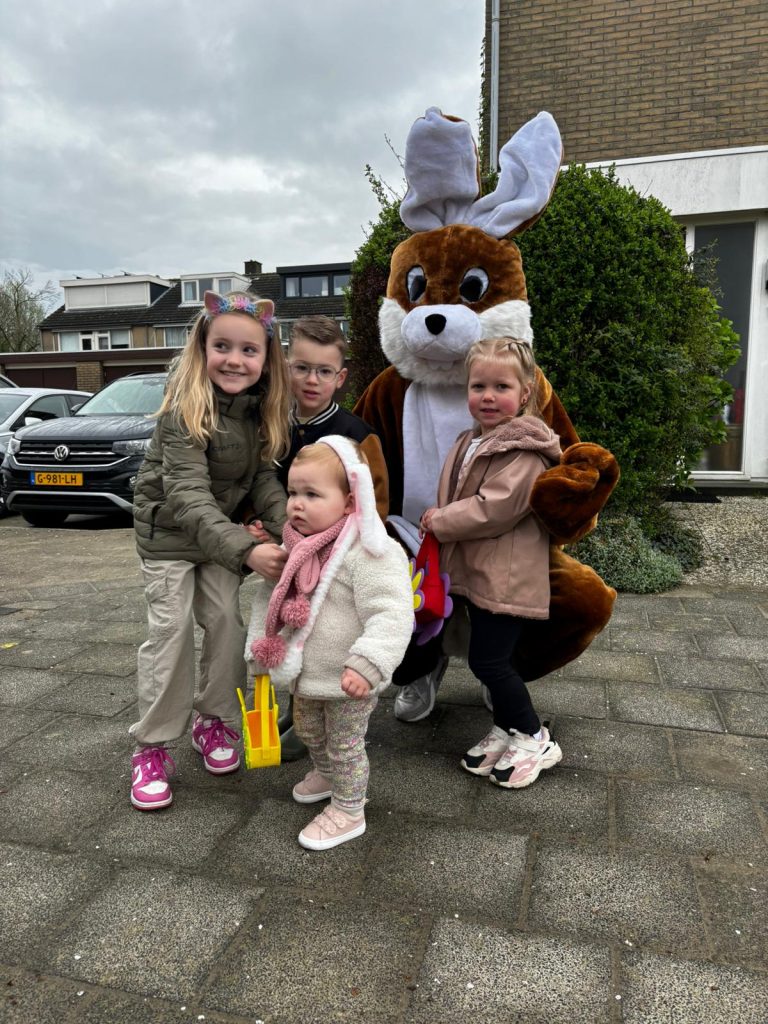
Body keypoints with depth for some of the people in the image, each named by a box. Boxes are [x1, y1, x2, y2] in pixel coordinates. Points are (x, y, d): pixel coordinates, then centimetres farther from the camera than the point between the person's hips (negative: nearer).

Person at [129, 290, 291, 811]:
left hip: (219, 531, 6)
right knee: (172, 629, -7)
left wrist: (285, 524, -28)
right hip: (168, 531, -5)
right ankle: (152, 747, 8)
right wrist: (245, 550, -47)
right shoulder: (186, 411, -27)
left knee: (227, 621, 2)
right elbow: (188, 494, -35)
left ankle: (213, 720, 22)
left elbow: (263, 477, -7)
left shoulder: (259, 410, -6)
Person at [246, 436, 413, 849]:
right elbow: (269, 597, 12)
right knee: (310, 733, 29)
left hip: (347, 681, -8)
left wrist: (366, 665, -38)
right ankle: (325, 774, 57)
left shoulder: (371, 553, -27)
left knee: (344, 746, 11)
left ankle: (348, 811, 34)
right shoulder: (294, 548, -1)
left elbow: (391, 615, -32)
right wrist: (260, 645, 9)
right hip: (304, 673, 8)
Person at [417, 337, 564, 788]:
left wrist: (440, 521, -14)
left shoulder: (523, 450, -17)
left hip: (506, 577, -9)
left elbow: (494, 508, -25)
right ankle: (507, 731, 34)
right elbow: (453, 499, 22)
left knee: (489, 660, -4)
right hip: (476, 572, 9)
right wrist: (441, 523, 3)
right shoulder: (471, 443, 12)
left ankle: (535, 740, 15)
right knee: (495, 659, 18)